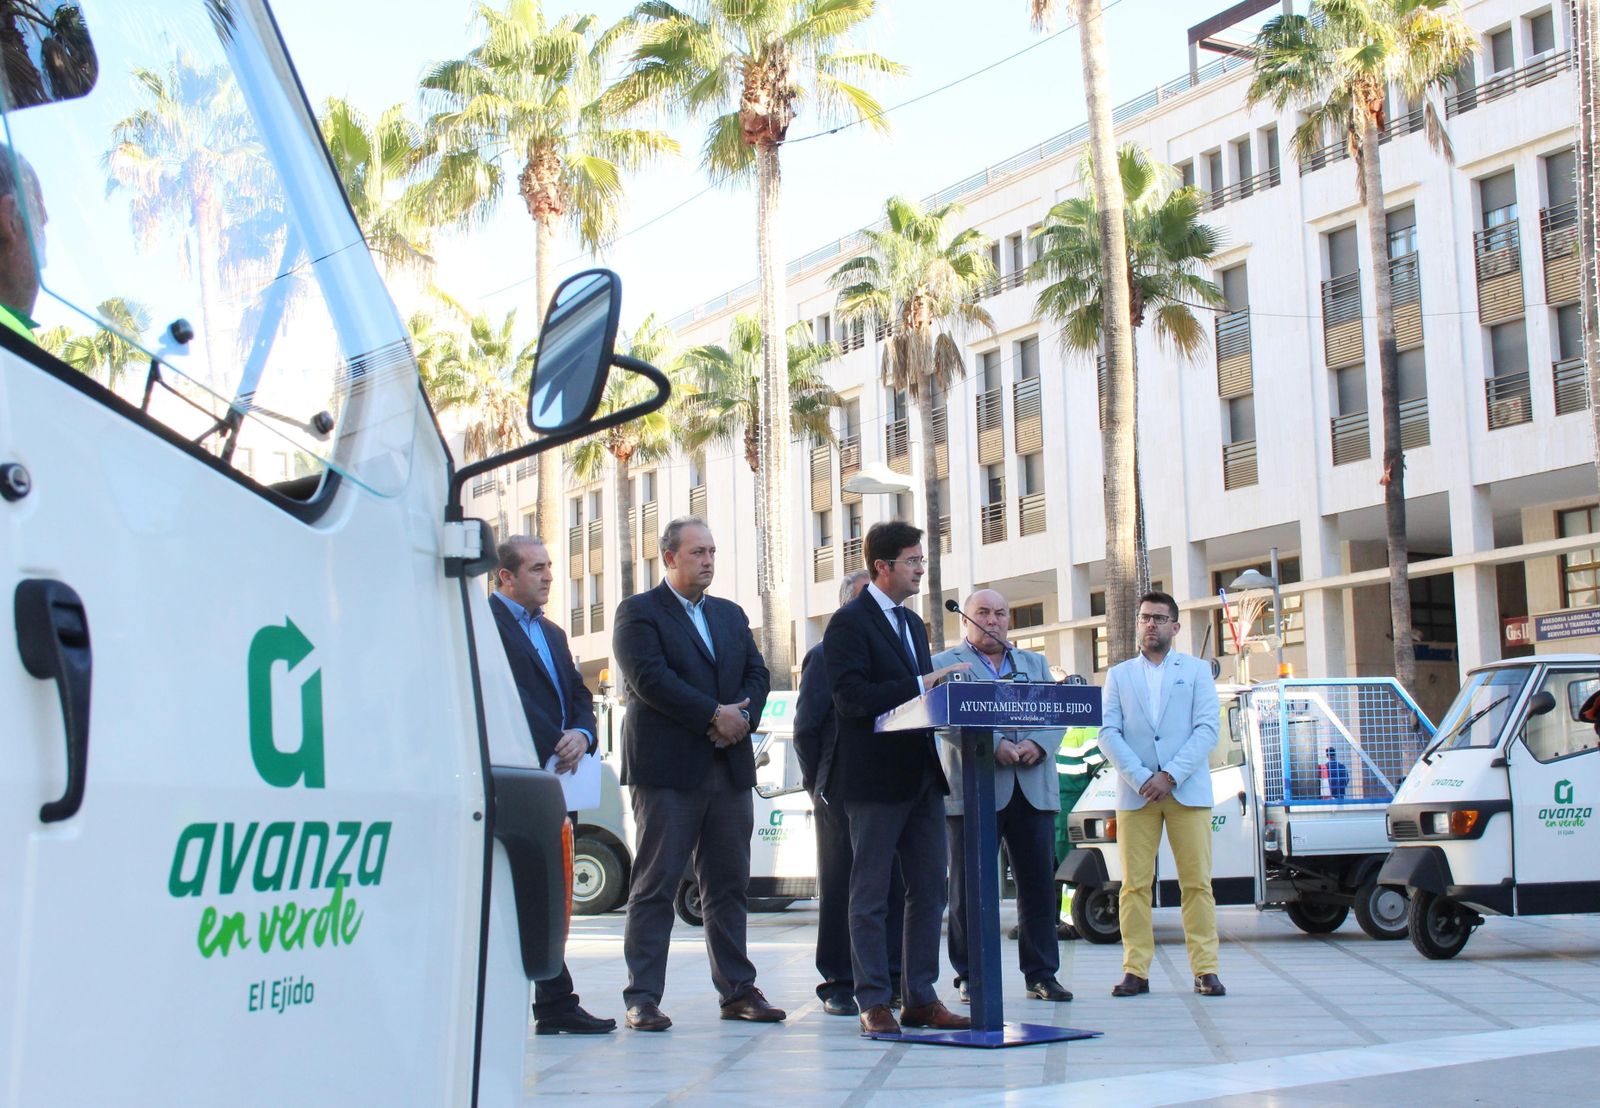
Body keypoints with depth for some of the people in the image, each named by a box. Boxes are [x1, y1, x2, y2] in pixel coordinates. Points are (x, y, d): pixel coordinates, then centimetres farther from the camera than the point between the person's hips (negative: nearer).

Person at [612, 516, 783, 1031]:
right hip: (667, 769, -6)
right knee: (655, 885, -3)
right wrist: (714, 715, -16)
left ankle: (738, 989, 16)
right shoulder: (638, 612, -1)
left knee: (729, 886, 9)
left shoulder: (731, 615, 20)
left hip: (731, 766, 6)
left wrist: (742, 716, -8)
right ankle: (642, 998, 0)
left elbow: (757, 674, 12)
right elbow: (650, 678, -14)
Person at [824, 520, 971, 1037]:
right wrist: (923, 684, -21)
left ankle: (920, 998, 15)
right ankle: (873, 1003, 5)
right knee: (871, 894, 0)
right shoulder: (850, 622, -8)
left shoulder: (913, 624, 19)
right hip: (876, 778, -8)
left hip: (923, 776, 8)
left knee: (930, 889, 8)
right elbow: (852, 697, -19)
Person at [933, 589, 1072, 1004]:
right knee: (969, 888, -1)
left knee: (1039, 885, 4)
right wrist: (995, 744, -20)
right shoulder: (945, 664, 7)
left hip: (1033, 790, 4)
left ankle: (1041, 974, 11)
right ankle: (970, 976, 6)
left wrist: (1038, 744, -11)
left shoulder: (1035, 663, 21)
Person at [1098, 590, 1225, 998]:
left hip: (1188, 791, -1)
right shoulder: (1118, 675, 14)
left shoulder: (1196, 670, 11)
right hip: (1135, 793, 1)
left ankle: (1205, 969, 0)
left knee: (1197, 883, -3)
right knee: (1134, 885, -1)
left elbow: (1207, 729, 0)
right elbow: (1107, 732, 3)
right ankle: (1136, 971, 2)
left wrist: (1170, 776, -11)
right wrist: (1141, 778, -11)